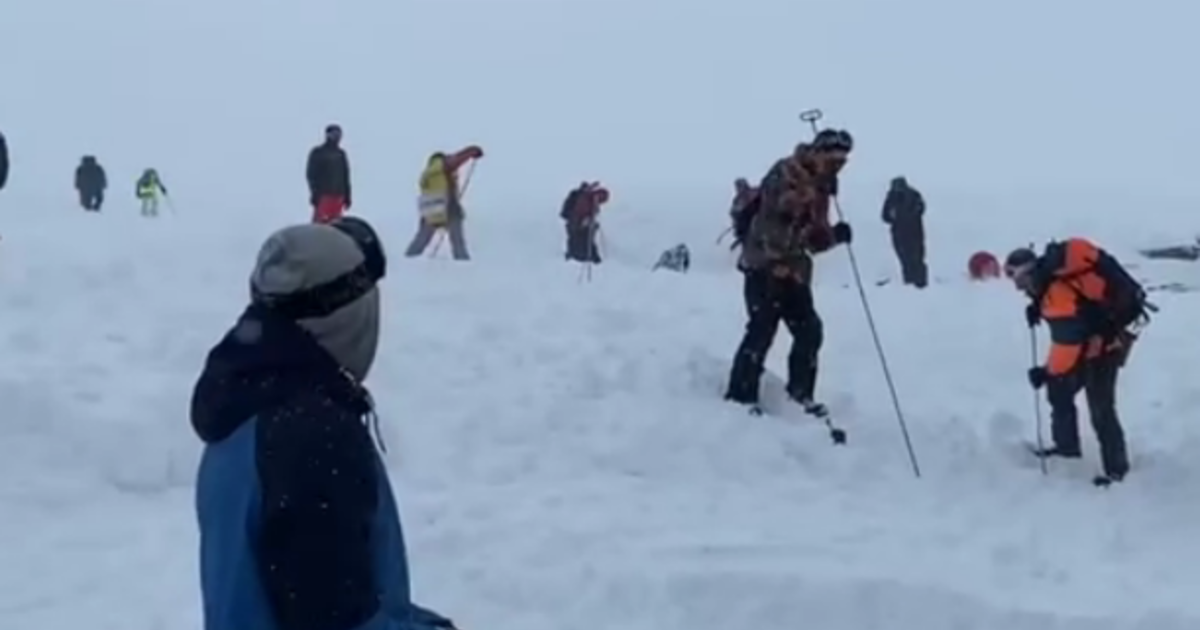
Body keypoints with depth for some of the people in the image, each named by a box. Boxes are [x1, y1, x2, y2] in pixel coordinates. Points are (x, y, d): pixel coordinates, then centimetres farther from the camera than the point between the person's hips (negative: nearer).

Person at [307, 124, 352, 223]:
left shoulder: (341, 153, 16)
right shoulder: (318, 152, 1)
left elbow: (345, 176, 19)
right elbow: (311, 174, -4)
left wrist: (347, 196, 15)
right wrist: (315, 193, -12)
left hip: (338, 195, 5)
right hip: (323, 195, -5)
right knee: (320, 222, -13)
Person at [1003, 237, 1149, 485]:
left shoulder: (1058, 292, -31)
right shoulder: (1050, 274, -1)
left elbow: (1067, 340, -31)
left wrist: (1048, 372, -20)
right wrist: (1038, 307, 5)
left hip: (1106, 341, -11)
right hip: (1087, 339, 11)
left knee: (1100, 407, -12)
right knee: (1059, 390, 18)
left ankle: (1116, 468, -4)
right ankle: (1067, 446, 32)